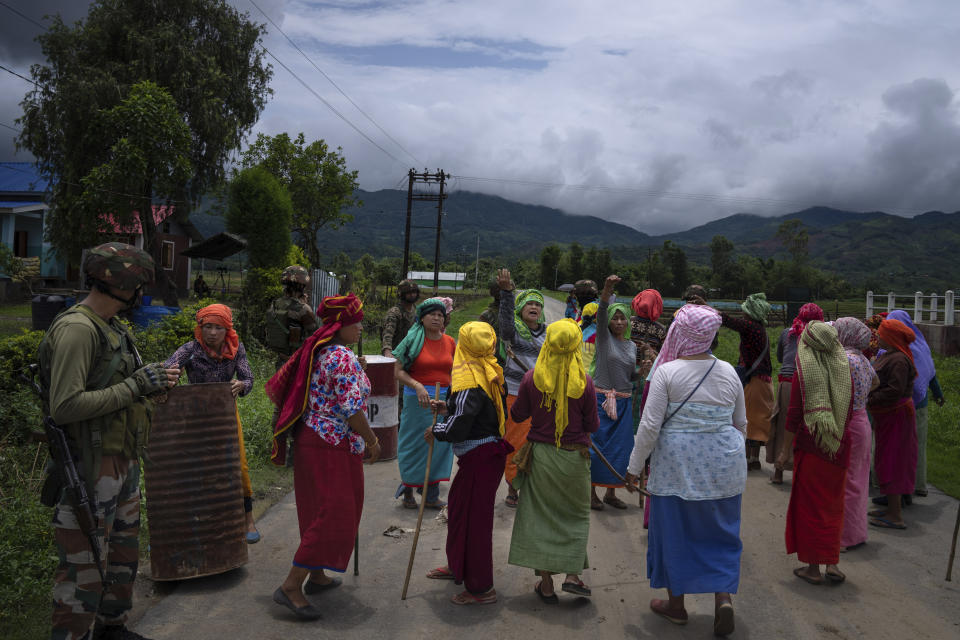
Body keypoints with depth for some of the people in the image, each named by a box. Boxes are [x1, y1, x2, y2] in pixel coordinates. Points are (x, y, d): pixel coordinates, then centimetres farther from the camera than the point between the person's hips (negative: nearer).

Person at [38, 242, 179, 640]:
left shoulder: (111, 327, 11)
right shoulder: (76, 329, -19)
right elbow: (65, 406, -26)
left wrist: (153, 381, 8)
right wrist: (136, 386, -23)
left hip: (122, 463, 10)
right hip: (91, 469, -10)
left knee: (123, 553, 22)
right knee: (85, 568, -2)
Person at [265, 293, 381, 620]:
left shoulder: (317, 352, 10)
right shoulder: (344, 359, -18)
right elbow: (351, 409, -21)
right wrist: (372, 441, -8)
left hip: (310, 439, 10)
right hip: (334, 446, -10)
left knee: (318, 510, 19)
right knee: (333, 515, -4)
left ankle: (316, 575, 31)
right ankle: (291, 586, -3)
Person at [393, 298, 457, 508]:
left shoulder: (450, 342, 7)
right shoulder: (414, 340, -5)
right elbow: (399, 371, -8)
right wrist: (417, 386, -22)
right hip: (417, 399, -4)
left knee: (440, 445, 7)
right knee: (414, 444, 4)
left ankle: (431, 495, 19)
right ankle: (407, 490, 22)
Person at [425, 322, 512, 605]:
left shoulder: (470, 382, -22)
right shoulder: (488, 374, 7)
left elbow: (459, 427, -25)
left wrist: (436, 430, -7)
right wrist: (448, 408, 15)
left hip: (480, 458, -10)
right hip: (490, 450, 10)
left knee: (473, 517, 0)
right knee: (458, 505, 23)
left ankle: (480, 588, 11)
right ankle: (459, 566, 41)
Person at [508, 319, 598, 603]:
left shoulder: (531, 378, -9)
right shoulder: (585, 383, -13)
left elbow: (518, 414, 3)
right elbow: (592, 425, -4)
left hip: (539, 454, 1)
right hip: (574, 457, -1)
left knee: (540, 515, 10)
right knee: (576, 514, 18)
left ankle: (546, 584, 16)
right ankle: (572, 574, 13)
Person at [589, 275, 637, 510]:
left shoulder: (632, 346, 12)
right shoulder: (603, 337, -2)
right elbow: (601, 313, -21)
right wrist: (607, 290, -38)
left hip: (624, 402, 5)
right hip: (602, 399, -5)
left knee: (619, 448, 8)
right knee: (597, 446, -2)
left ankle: (611, 492, 21)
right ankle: (592, 492, 11)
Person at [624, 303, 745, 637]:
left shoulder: (667, 372, -12)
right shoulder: (728, 372, 1)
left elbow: (650, 426, -13)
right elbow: (740, 423, 10)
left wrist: (634, 466, -3)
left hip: (677, 466, -3)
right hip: (723, 466, 4)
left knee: (674, 533, 12)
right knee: (721, 533, 16)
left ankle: (676, 603, 25)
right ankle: (724, 597, 4)